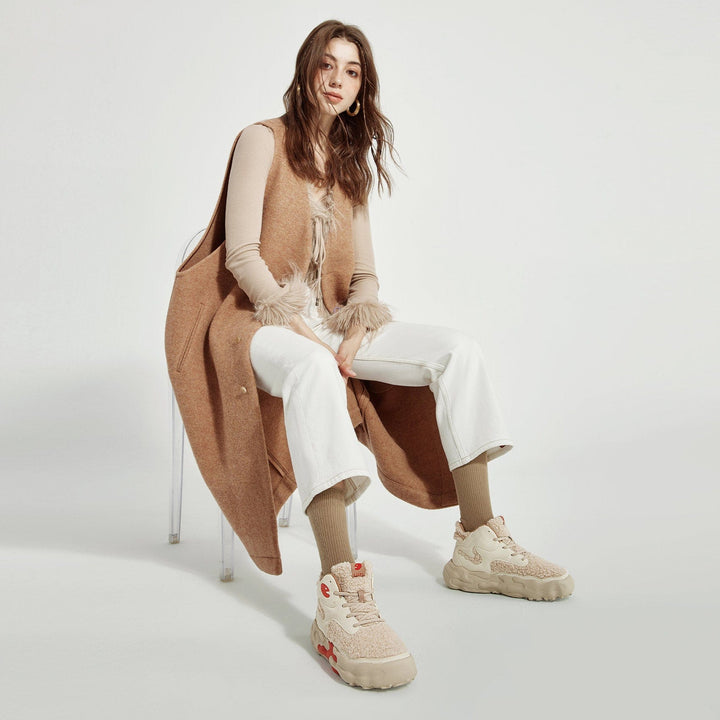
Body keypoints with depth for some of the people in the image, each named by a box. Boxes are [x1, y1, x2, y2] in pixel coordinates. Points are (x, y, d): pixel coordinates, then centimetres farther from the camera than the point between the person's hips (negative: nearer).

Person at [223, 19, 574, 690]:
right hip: (266, 321, -6)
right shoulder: (264, 139, 0)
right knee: (314, 370, -42)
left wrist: (354, 335, -7)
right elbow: (242, 252, -10)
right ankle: (340, 591, -51)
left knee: (458, 349, -12)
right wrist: (302, 330, -19)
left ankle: (477, 545, -13)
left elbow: (364, 271, 14)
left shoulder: (351, 162, 19)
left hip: (328, 322, 6)